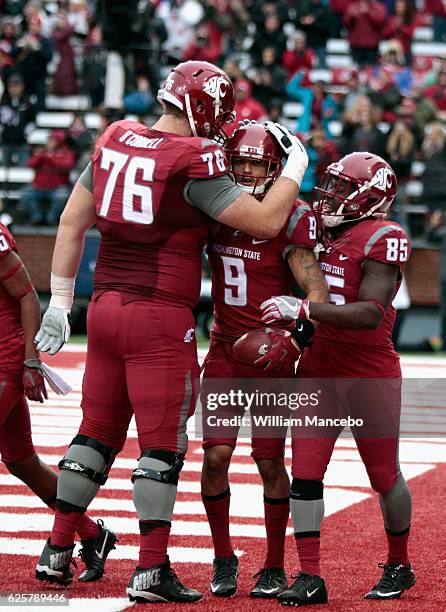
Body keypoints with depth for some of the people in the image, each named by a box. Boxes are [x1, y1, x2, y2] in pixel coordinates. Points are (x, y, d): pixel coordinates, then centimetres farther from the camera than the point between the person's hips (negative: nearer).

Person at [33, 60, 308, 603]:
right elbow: (265, 223, -12)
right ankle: (151, 570, 1)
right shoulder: (192, 162, -13)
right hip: (161, 317, -7)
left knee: (98, 431, 16)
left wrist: (59, 303, 17)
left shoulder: (114, 141, 8)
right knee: (162, 445, 0)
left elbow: (71, 223, 12)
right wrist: (296, 165, 3)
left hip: (104, 308, 7)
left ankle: (57, 549, 20)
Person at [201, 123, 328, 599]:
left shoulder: (290, 218, -12)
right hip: (225, 349, 3)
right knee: (215, 455, -6)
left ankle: (275, 566, 15)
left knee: (270, 462, 1)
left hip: (273, 352, -3)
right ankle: (223, 559, 12)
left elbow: (316, 287, -19)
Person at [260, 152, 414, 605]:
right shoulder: (320, 231, 8)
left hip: (370, 375, -6)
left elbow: (370, 313, -25)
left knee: (384, 476, 8)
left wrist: (302, 309, -29)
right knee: (305, 473, -4)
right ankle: (309, 577, 0)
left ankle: (399, 567, 29)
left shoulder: (382, 238, -15)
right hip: (318, 371, 6)